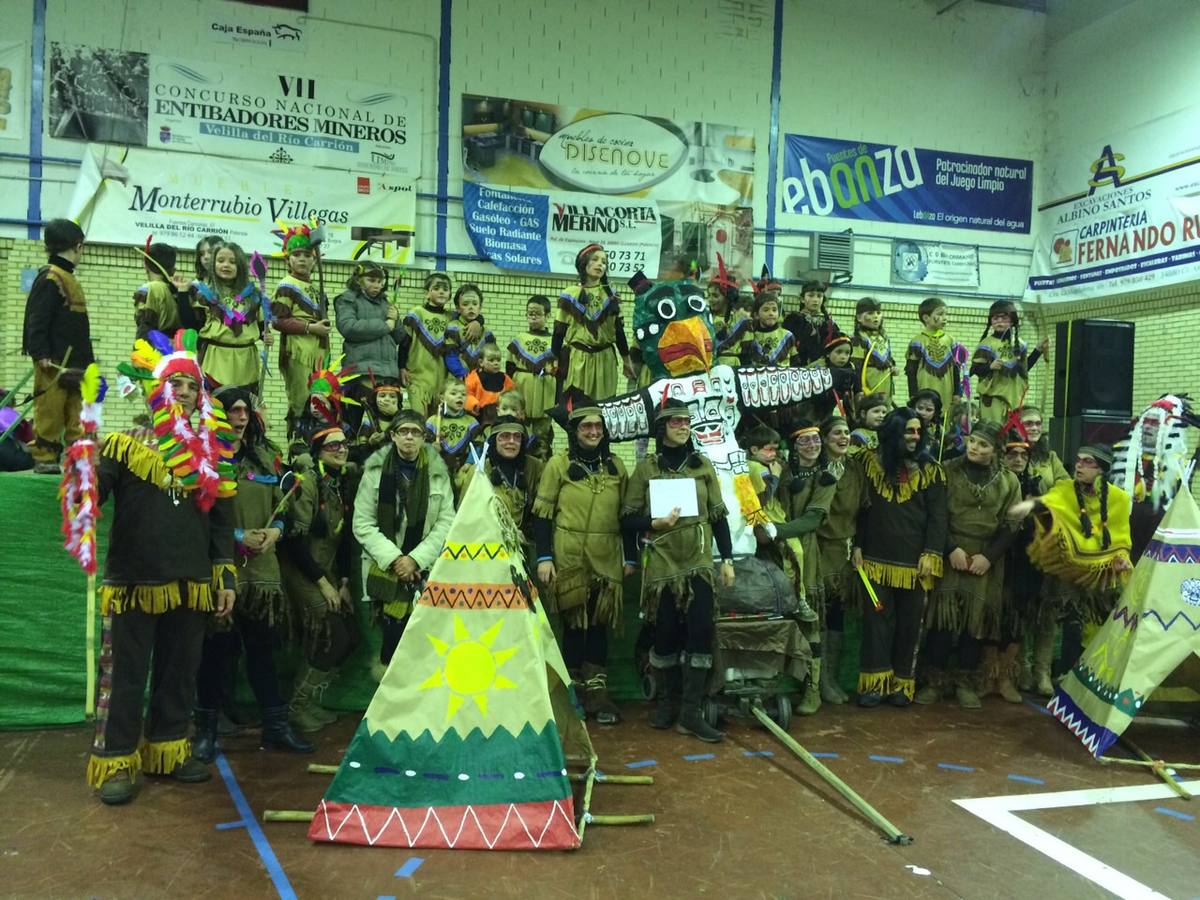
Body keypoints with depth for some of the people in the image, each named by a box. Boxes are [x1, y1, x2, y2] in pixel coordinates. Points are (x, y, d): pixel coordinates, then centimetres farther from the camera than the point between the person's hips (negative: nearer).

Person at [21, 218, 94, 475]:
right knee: (50, 411, -4)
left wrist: (87, 362, 19)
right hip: (54, 362, -9)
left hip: (74, 362, 9)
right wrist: (41, 355, -22)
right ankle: (44, 458, 3)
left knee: (77, 413, 10)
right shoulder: (50, 278, -10)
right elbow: (37, 319, -15)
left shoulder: (70, 279, 18)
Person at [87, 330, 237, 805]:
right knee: (125, 675, 4)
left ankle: (169, 750, 27)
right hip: (134, 580, -4)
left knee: (180, 671, 13)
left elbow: (221, 517, 11)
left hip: (191, 583, 4)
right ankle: (115, 761, 15)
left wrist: (225, 576, 8)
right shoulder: (125, 438, -2)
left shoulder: (210, 449, 9)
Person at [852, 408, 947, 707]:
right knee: (876, 620, 2)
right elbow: (861, 508, 7)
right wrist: (857, 546, 2)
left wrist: (931, 553, -11)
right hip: (877, 559, 1)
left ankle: (902, 683, 16)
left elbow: (937, 516, -2)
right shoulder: (871, 462, 4)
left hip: (914, 562, 0)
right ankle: (875, 682, 9)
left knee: (909, 623, 6)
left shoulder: (930, 470, 2)